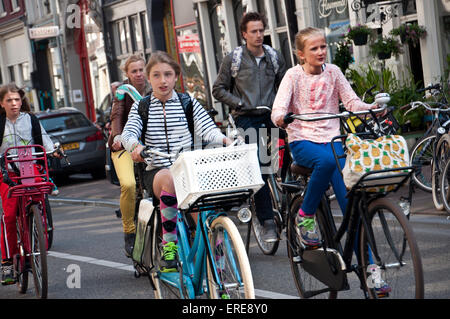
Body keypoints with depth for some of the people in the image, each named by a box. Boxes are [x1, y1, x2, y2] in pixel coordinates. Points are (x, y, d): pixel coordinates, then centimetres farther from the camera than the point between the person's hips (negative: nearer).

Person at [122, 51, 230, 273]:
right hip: (156, 172, -1)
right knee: (170, 179, -38)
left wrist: (224, 139, -25)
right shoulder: (141, 107, 11)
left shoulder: (188, 103, 11)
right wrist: (136, 146, -29)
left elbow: (206, 128, -2)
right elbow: (129, 132, -5)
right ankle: (169, 246, -31)